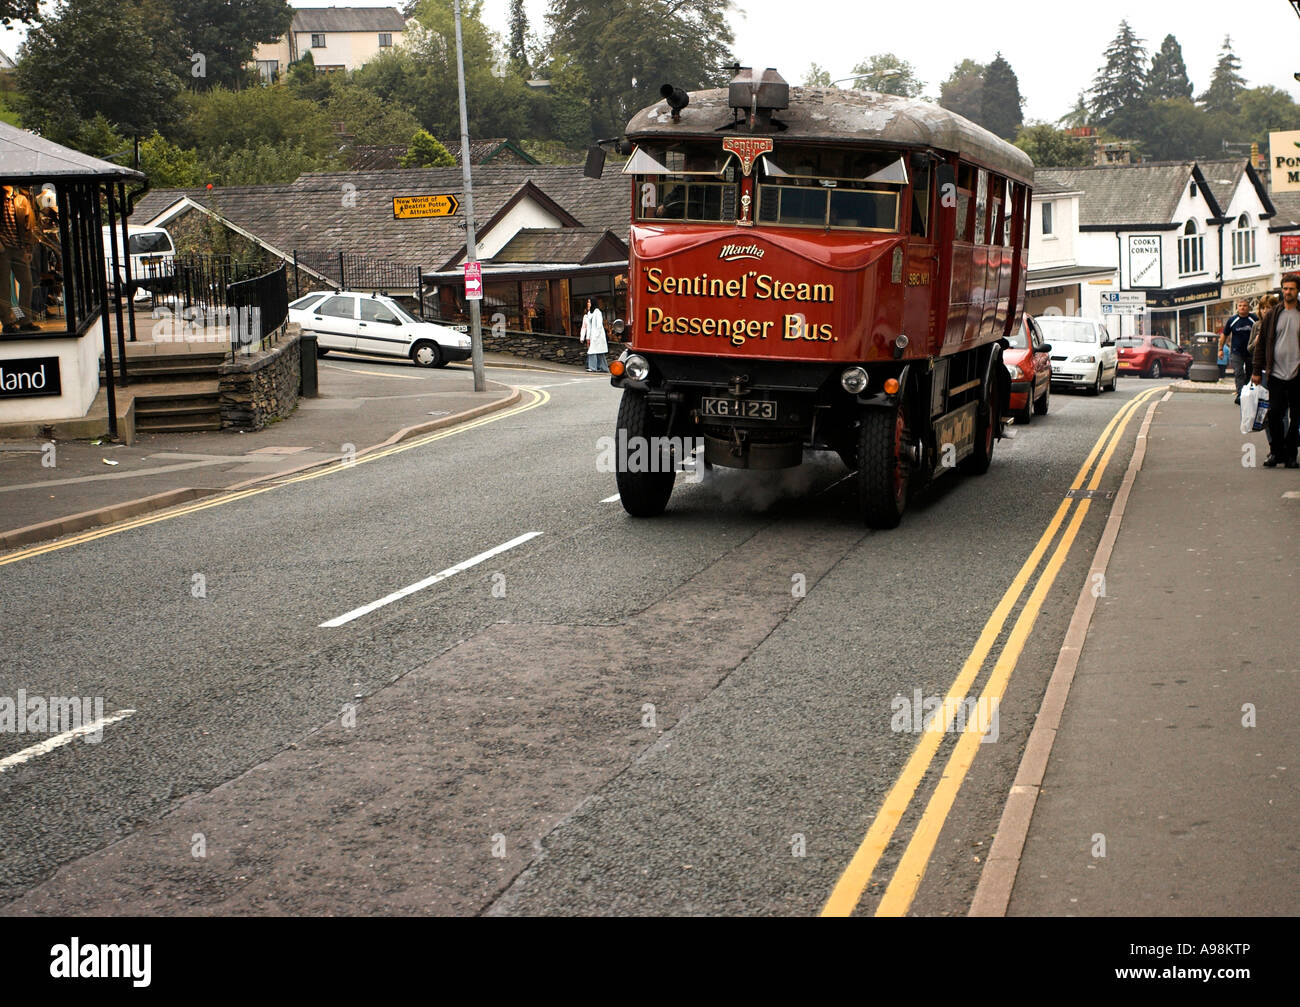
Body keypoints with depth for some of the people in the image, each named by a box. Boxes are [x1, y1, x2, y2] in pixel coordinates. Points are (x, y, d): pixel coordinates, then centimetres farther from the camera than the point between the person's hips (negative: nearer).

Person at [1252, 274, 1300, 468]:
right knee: (1274, 414, -3)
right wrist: (1257, 371, 7)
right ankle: (1276, 451, 10)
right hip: (1276, 374, 1)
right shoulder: (1272, 316, 8)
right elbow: (1261, 344, 11)